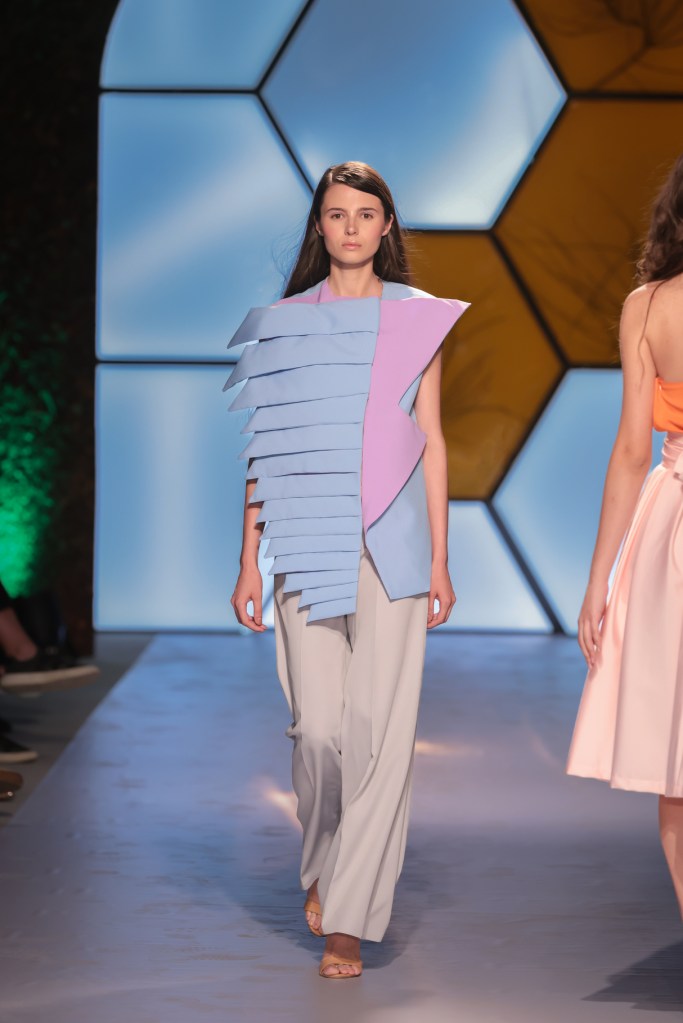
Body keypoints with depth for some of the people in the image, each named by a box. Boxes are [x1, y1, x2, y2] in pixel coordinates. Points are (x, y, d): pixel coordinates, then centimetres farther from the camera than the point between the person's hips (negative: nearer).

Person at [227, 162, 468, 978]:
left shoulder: (418, 321, 7)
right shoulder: (283, 323, 7)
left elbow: (430, 442, 8)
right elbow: (264, 449, 7)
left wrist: (439, 562, 4)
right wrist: (248, 563, 3)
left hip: (390, 548, 0)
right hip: (307, 544, 0)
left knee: (379, 726, -5)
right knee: (318, 724, -5)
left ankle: (348, 918, 3)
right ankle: (323, 864, 25)